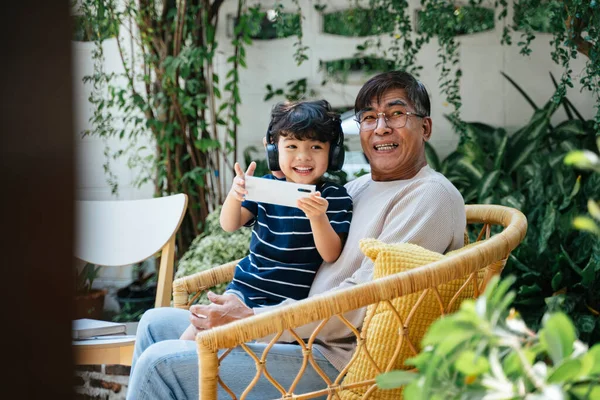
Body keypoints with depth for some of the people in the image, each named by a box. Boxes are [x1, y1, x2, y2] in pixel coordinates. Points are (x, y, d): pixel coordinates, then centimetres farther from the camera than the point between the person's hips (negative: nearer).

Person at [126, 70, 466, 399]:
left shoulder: (431, 196, -11)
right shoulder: (359, 186, 18)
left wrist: (253, 320, -22)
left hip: (336, 359, -10)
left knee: (160, 363, -17)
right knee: (156, 324, 16)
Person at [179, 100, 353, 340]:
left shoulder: (335, 198, -6)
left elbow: (331, 255, -13)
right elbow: (229, 226, -1)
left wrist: (318, 217, -32)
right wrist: (234, 196, -24)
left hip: (284, 301, -4)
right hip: (245, 286, 5)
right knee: (191, 337, -2)